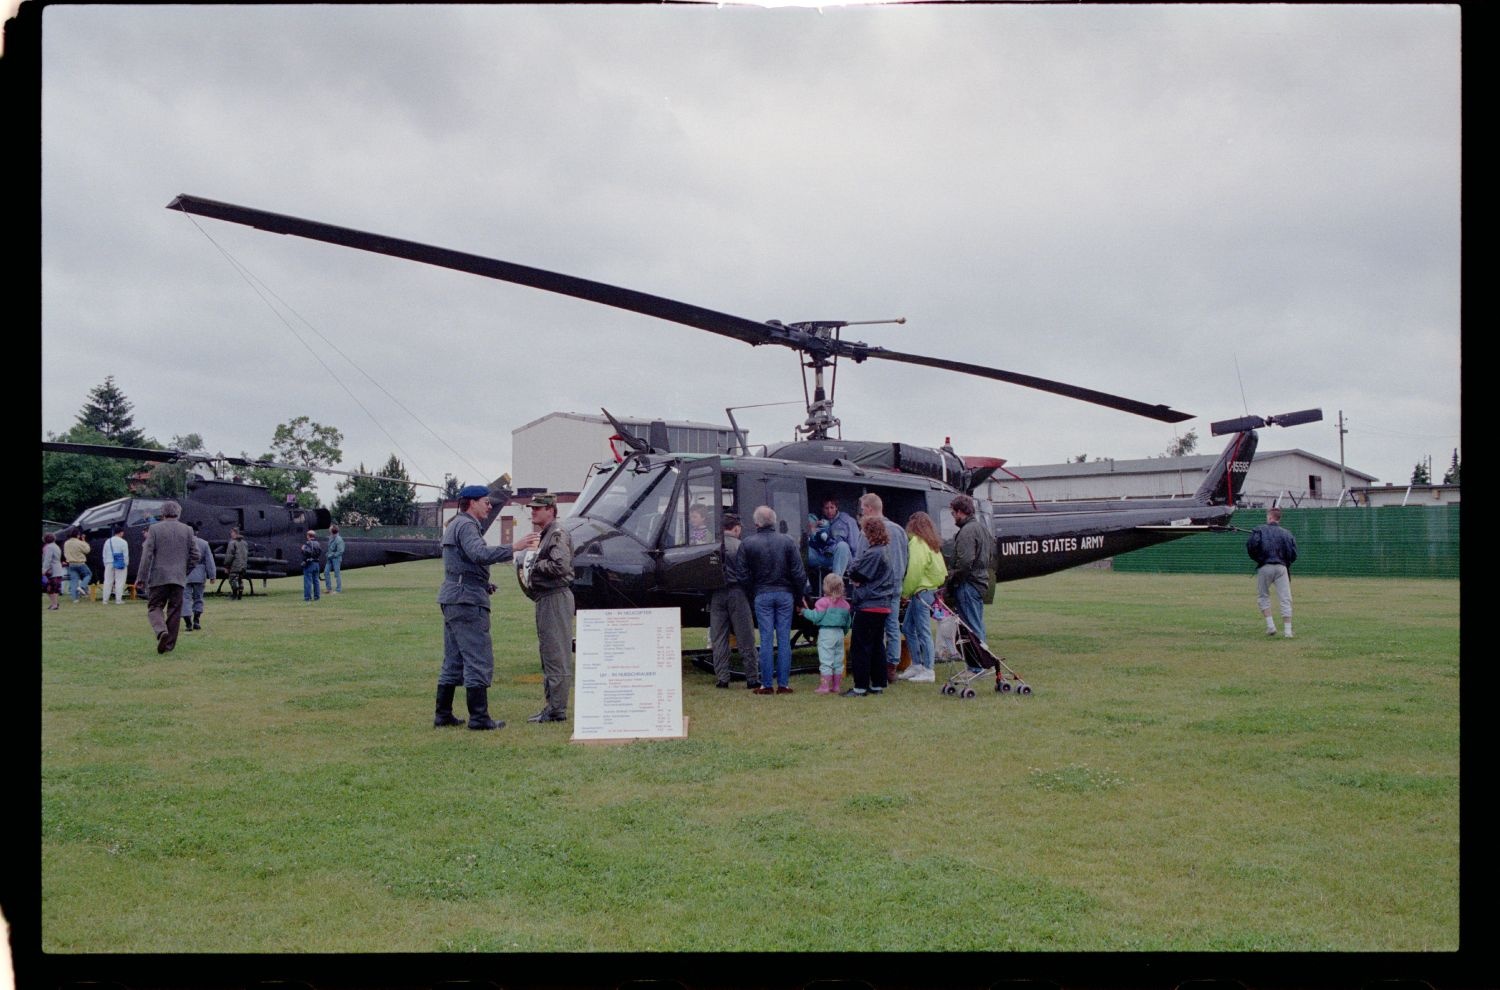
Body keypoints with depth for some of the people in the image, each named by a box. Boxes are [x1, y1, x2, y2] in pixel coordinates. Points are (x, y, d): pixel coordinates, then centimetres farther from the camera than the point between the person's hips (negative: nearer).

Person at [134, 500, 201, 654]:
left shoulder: (154, 529, -2)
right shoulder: (187, 530, 6)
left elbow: (147, 555, -7)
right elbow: (194, 555, 5)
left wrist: (141, 577, -4)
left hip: (159, 577, -2)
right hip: (179, 578, 2)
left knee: (154, 607, 5)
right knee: (174, 611, 8)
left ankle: (161, 631, -22)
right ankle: (169, 644, 8)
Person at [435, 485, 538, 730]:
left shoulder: (453, 526, 23)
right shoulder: (465, 525, -10)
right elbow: (480, 554, -29)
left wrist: (484, 585, 16)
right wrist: (513, 548, -32)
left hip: (450, 599, 11)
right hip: (467, 600, -11)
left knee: (453, 661, 14)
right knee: (478, 661, -8)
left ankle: (442, 714, 16)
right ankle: (479, 717, -9)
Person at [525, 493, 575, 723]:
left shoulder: (558, 534, -13)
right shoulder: (543, 535, 20)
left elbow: (561, 566, -25)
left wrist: (536, 565, -12)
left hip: (556, 599, -11)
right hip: (545, 600, 11)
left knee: (556, 657, -8)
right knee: (547, 654, 15)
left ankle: (557, 710, -6)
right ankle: (552, 705, 22)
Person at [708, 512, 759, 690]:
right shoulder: (740, 546, -6)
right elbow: (746, 573, -6)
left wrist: (707, 598, 14)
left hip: (716, 594, 3)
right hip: (736, 593, -3)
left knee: (718, 638, 8)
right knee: (745, 639, 3)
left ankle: (721, 677, 7)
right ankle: (752, 678, 6)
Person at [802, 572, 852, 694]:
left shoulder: (824, 602, -14)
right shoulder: (844, 604, 7)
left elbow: (816, 617, -14)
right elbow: (848, 622, 13)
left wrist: (804, 611, -1)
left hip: (826, 633, -6)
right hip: (839, 633, 6)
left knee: (826, 661, -4)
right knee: (838, 661, 12)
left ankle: (824, 686, -5)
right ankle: (836, 686, 17)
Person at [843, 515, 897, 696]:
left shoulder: (873, 554, -18)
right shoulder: (882, 552, 15)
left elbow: (855, 574, -15)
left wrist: (853, 563, 3)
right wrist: (857, 577, -6)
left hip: (869, 607, -10)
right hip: (881, 605, 10)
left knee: (860, 646, -4)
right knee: (877, 646, 14)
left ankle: (860, 686, -2)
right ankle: (878, 683, 18)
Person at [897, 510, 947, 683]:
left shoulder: (916, 542, -12)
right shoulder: (932, 543, 15)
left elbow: (914, 570, -18)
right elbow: (940, 569, 13)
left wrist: (905, 593, -6)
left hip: (921, 591, -10)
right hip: (930, 588, 10)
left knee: (923, 632, -5)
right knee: (907, 628, 16)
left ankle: (928, 671, -1)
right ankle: (916, 666, 21)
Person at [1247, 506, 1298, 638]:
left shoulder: (1260, 530, 4)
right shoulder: (1287, 533, 12)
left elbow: (1251, 545, -11)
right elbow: (1293, 554, 5)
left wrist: (1256, 558, 6)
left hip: (1264, 567, -2)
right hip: (1282, 568, 2)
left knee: (1262, 597, 14)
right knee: (1285, 599, 1)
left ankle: (1270, 626, 3)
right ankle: (1288, 630, -4)